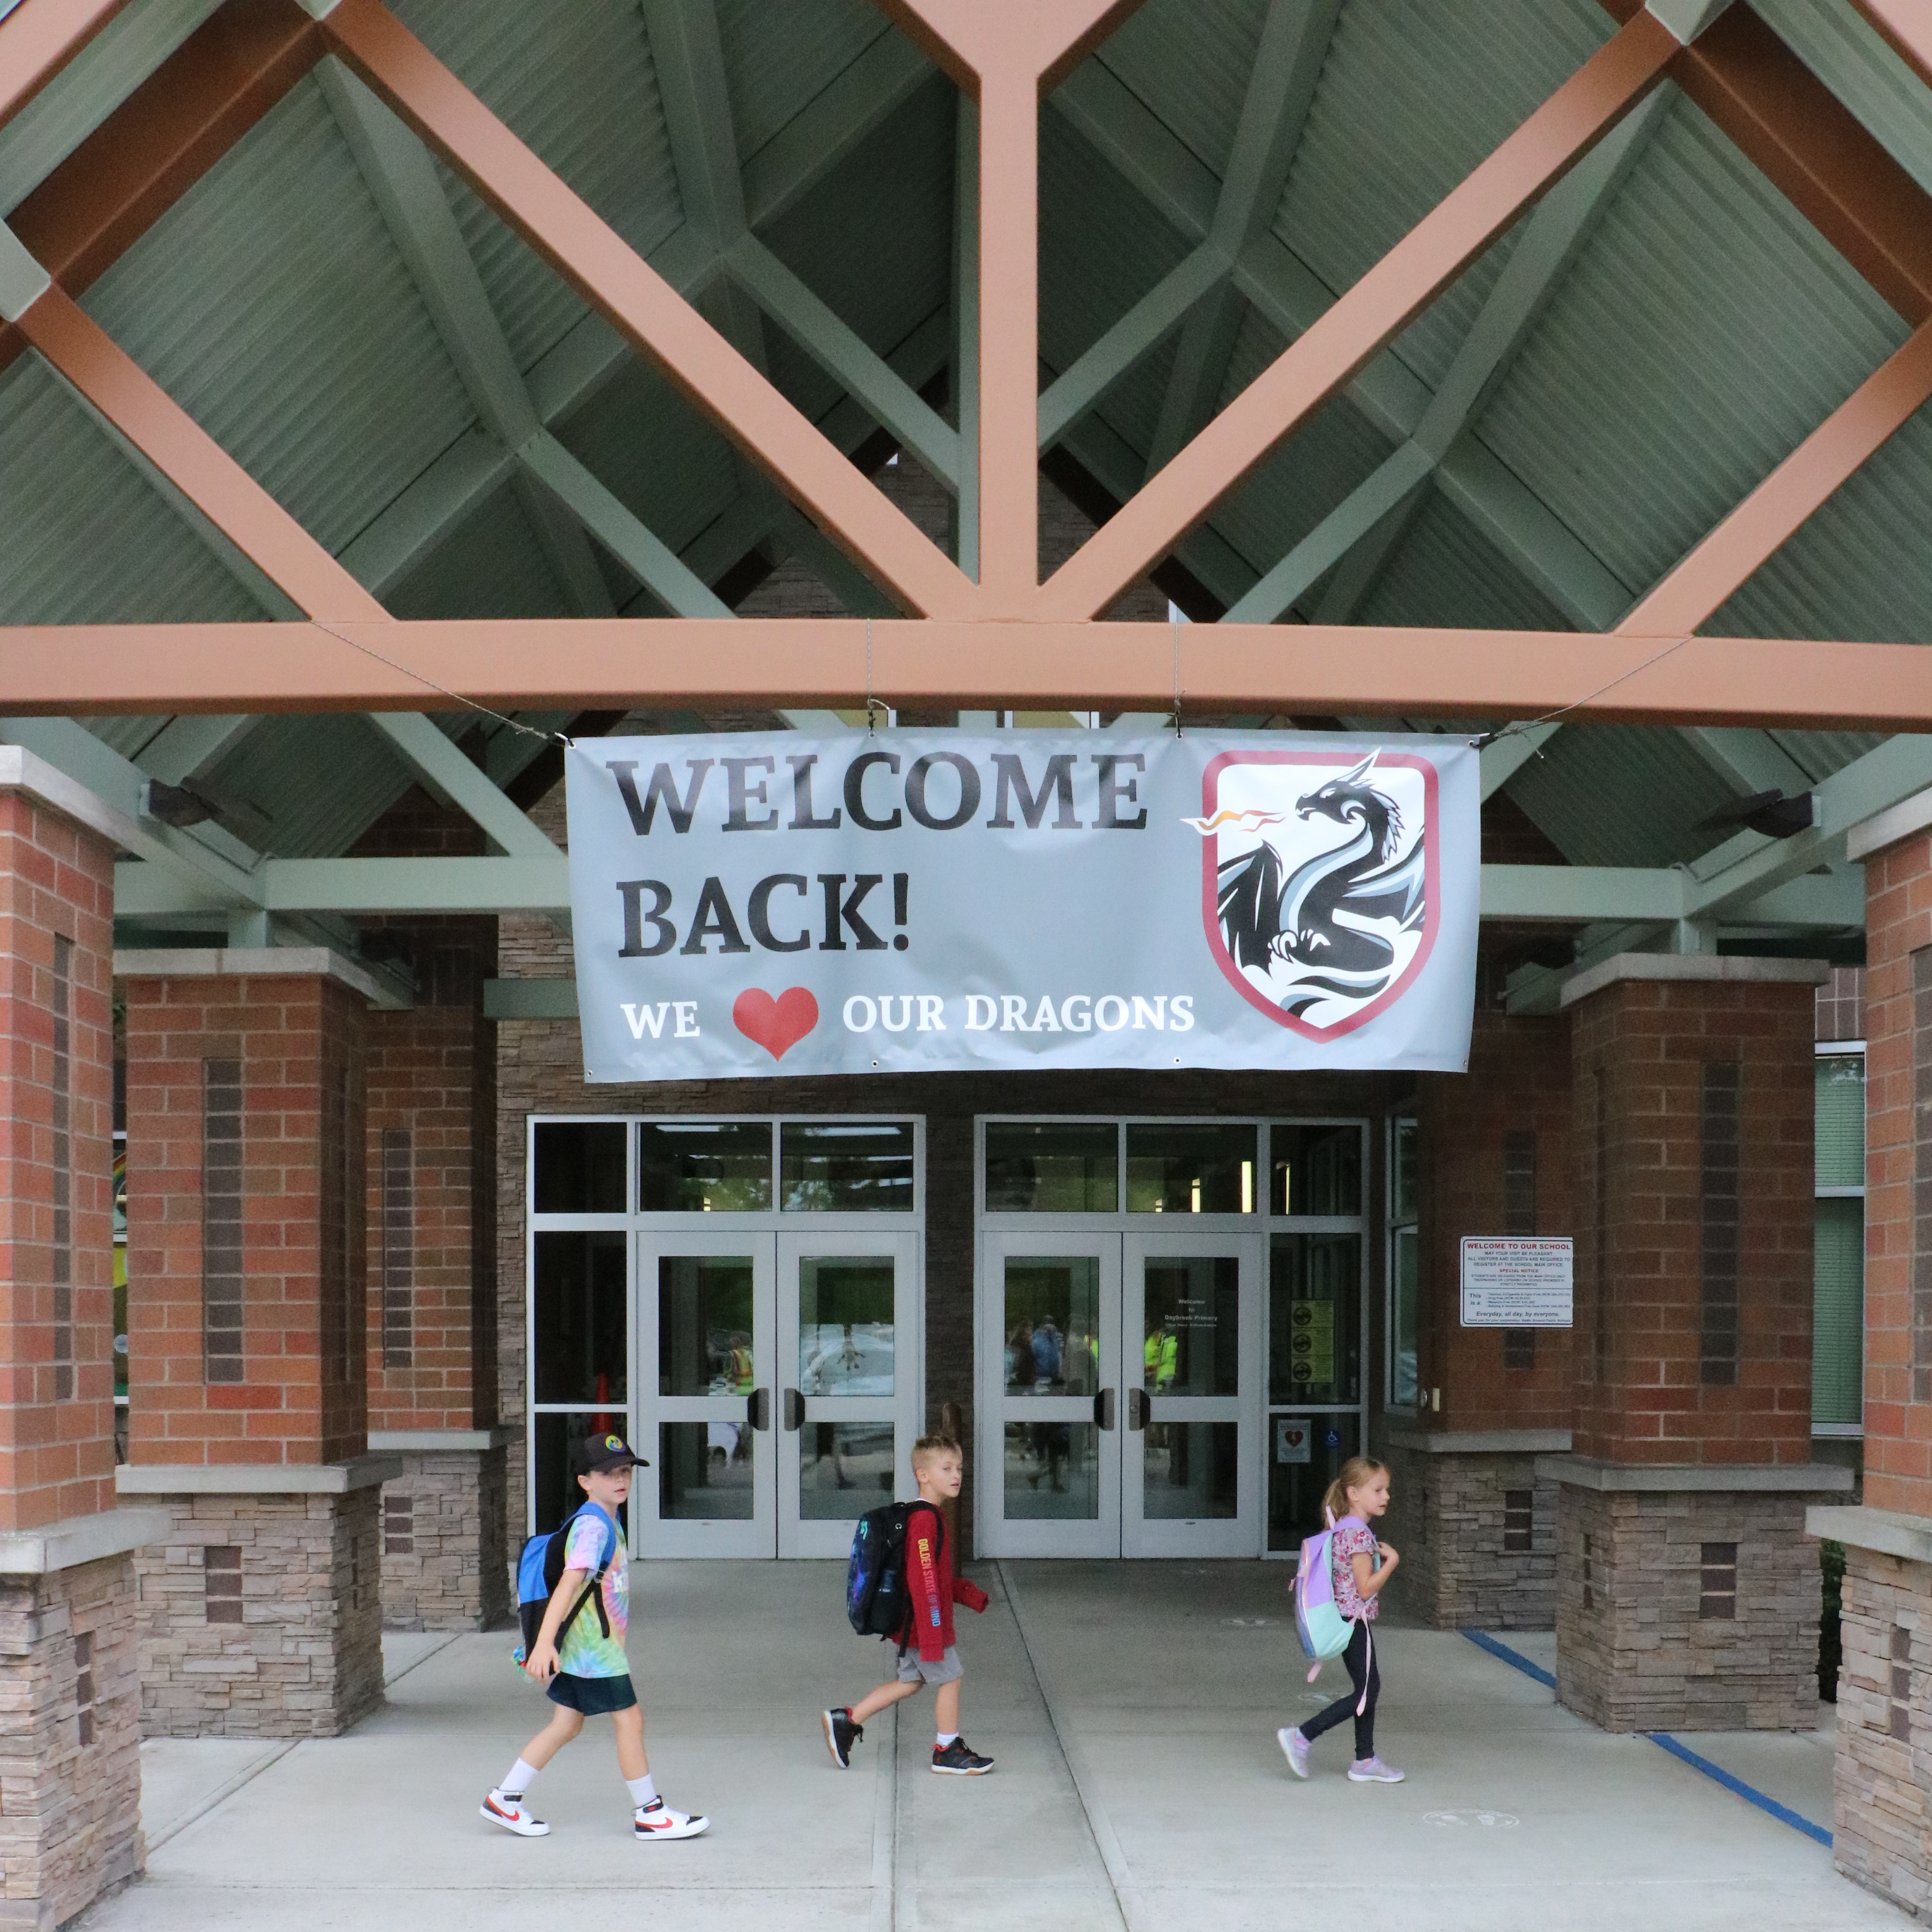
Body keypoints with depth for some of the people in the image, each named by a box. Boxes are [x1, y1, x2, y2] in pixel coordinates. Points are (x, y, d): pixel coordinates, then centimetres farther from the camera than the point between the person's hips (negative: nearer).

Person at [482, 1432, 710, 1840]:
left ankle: (505, 1799, 18)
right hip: (594, 1648, -10)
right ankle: (649, 1814, 6)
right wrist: (544, 1643, -36)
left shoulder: (606, 1523, 13)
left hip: (584, 1648, 10)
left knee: (566, 1724, 13)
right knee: (630, 1720, -2)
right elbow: (570, 1582, -28)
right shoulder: (591, 1526, -19)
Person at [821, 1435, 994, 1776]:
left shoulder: (930, 1516, 13)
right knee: (950, 1678, 3)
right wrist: (933, 1635, -27)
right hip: (924, 1623, -10)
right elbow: (922, 1580, -25)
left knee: (909, 1681, 16)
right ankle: (948, 1752, 14)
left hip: (911, 1622, 10)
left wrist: (969, 1594, 18)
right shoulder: (925, 1520, -20)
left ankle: (845, 1720, 20)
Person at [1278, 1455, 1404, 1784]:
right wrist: (1391, 1561, -15)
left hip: (1352, 1622, 10)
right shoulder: (1359, 1533, -20)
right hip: (1355, 1622, -10)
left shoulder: (1346, 1528, 11)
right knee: (1366, 1694, -6)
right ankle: (1301, 1737, -5)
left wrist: (1379, 1556, 14)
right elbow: (1366, 1587, -21)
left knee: (1368, 1689, 13)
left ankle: (1365, 1761, 19)